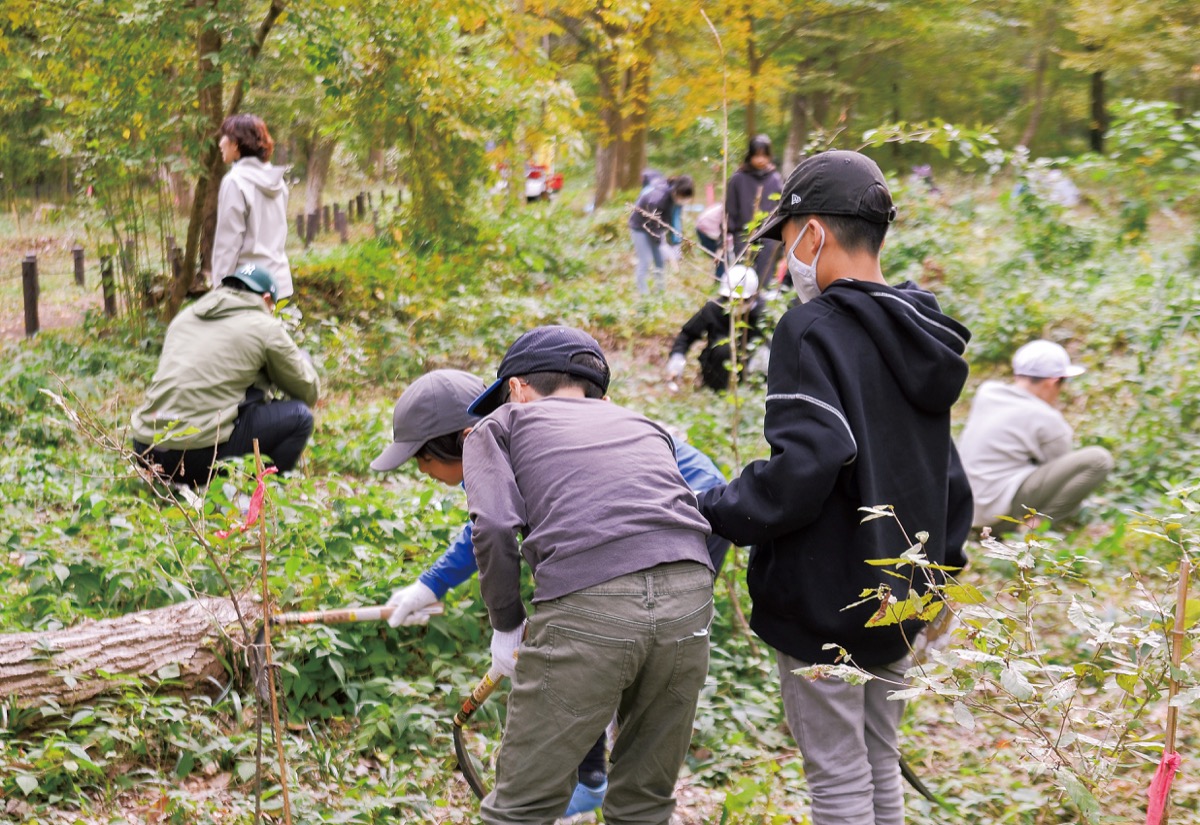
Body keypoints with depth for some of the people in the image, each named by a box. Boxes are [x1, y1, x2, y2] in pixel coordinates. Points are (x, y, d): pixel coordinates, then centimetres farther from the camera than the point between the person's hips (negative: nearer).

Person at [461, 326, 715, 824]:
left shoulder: (502, 423, 20)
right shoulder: (643, 427, 33)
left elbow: (494, 527, 1)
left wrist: (506, 624, 14)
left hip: (587, 604, -5)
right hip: (690, 596, 5)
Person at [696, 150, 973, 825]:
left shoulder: (814, 330, -16)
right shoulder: (918, 339, 10)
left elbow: (800, 469, -26)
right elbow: (947, 478, 15)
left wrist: (716, 511, -13)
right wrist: (941, 563, 22)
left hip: (824, 600, -8)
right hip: (898, 602, 8)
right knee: (882, 770, 19)